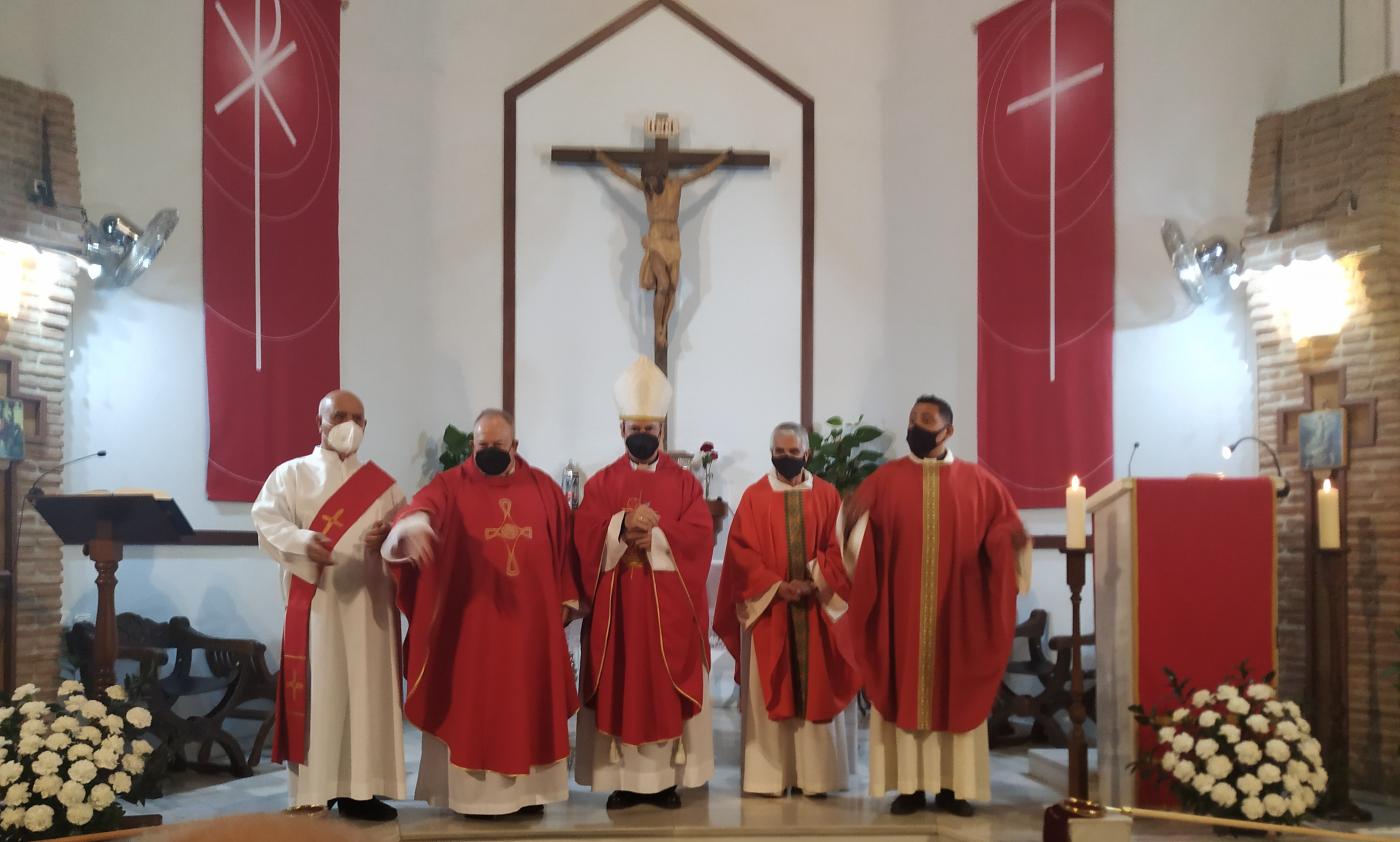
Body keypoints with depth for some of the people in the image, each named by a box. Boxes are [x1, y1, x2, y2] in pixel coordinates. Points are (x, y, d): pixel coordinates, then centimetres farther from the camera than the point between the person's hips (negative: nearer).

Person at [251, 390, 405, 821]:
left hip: (367, 602, 3)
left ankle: (359, 788, 7)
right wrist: (302, 541, -24)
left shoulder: (381, 483, 15)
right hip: (314, 601, -3)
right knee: (316, 691, -4)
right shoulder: (291, 474, 7)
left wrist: (390, 536, -13)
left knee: (367, 691, 1)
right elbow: (265, 522, -5)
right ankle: (313, 790, 2)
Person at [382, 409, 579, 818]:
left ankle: (527, 789, 19)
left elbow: (563, 546, 11)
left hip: (532, 619, 3)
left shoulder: (543, 488, 6)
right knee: (472, 706, 2)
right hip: (471, 620, -3)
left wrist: (566, 600, 8)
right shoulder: (450, 485, -3)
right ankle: (476, 791, 11)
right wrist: (413, 524, -48)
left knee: (531, 704, 8)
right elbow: (421, 508, -25)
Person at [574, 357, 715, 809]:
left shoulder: (684, 481, 6)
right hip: (616, 605, 0)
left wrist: (654, 533, -18)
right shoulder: (602, 482, 7)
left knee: (669, 691, 2)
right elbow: (586, 537, -6)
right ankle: (625, 779, 9)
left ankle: (667, 777, 10)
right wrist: (625, 526, -22)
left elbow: (700, 536, -6)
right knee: (620, 689, 1)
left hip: (670, 607, 0)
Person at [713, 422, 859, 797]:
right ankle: (770, 774, 6)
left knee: (816, 691, 3)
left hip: (815, 606, 1)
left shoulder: (827, 495, 6)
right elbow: (742, 552, -4)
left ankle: (815, 775, 11)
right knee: (769, 692, 1)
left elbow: (837, 548, 2)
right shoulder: (754, 497, 1)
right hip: (768, 606, -1)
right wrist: (776, 586, -14)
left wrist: (815, 584, -13)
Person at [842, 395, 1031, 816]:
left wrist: (1012, 543, -14)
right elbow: (856, 532, -4)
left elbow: (1006, 530, 6)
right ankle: (909, 785, 9)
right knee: (904, 693, 2)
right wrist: (856, 518, -25)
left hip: (957, 608, 1)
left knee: (955, 694, 5)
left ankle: (953, 786, 13)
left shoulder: (978, 481, 6)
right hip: (901, 607, 0)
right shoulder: (884, 479, 3)